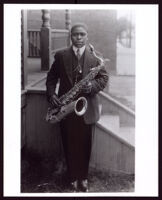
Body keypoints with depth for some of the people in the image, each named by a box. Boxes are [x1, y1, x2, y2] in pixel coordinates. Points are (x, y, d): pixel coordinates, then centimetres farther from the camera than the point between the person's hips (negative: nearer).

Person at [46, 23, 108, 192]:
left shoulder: (95, 56, 1)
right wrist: (51, 94, -9)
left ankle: (83, 178, 25)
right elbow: (51, 77, 7)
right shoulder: (61, 55, 3)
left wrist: (93, 86, -17)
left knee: (85, 145, 9)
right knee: (69, 145, 8)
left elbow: (104, 77, 3)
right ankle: (73, 178, 23)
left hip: (87, 107, 0)